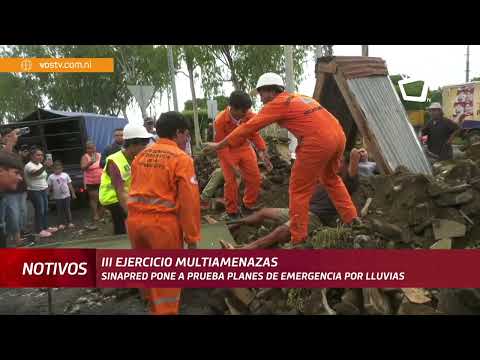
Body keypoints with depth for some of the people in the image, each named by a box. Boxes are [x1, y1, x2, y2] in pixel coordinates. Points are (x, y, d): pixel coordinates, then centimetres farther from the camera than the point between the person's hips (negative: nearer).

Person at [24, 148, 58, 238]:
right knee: (40, 211, -9)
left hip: (44, 190, 9)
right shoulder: (29, 165, -18)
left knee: (45, 210, 13)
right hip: (35, 191, -9)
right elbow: (36, 173, -40)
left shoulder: (40, 164, 10)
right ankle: (39, 231, -3)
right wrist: (45, 167, -56)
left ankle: (46, 227, 23)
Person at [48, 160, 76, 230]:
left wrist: (73, 193, 6)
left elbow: (70, 185, 6)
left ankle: (69, 222, 15)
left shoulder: (65, 175, 1)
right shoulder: (51, 177, -2)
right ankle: (61, 223, 14)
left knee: (67, 209, 6)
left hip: (66, 195, 1)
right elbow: (49, 187, 1)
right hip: (57, 197, 0)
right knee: (59, 210, 6)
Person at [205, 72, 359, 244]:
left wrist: (218, 145, 9)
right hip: (338, 135, 8)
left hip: (317, 142, -8)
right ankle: (352, 219, 36)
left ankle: (298, 239, 9)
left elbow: (248, 127, 3)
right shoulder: (298, 98, 26)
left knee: (299, 190, 4)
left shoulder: (277, 103, 3)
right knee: (331, 179, 30)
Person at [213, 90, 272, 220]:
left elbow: (255, 135, -6)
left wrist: (262, 151, -20)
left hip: (244, 148, 4)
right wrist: (233, 165, -28)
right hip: (227, 151, -4)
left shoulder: (249, 116, -19)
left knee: (255, 178, 1)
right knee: (230, 182, -7)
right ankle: (232, 212, 11)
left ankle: (248, 207, 21)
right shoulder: (220, 121, -27)